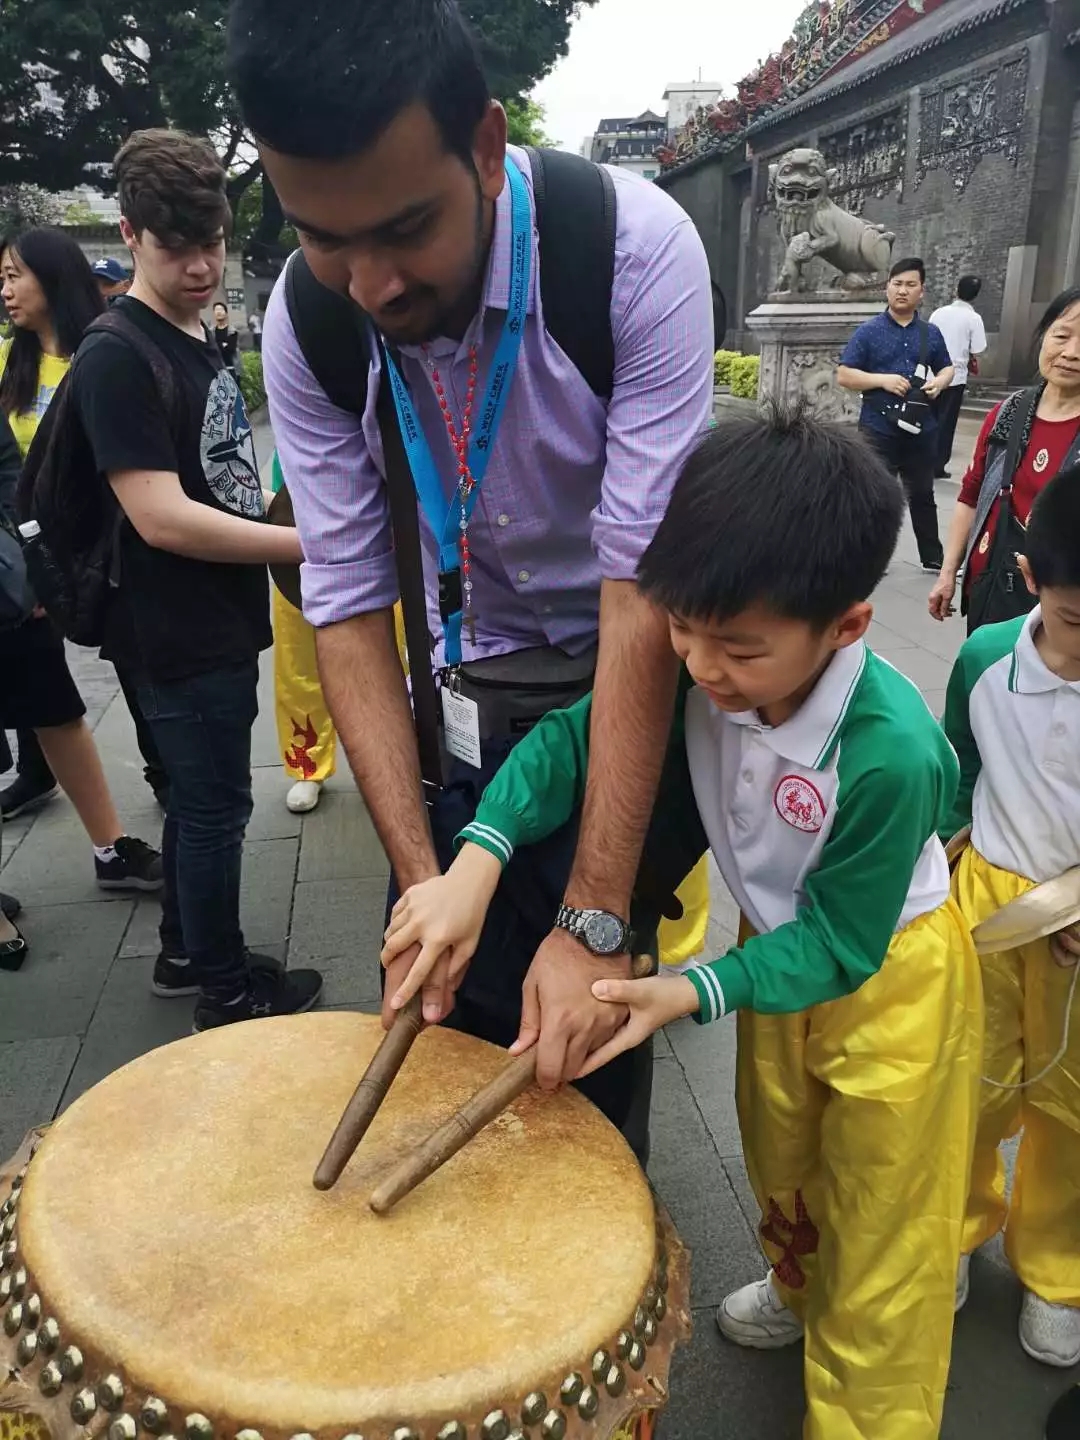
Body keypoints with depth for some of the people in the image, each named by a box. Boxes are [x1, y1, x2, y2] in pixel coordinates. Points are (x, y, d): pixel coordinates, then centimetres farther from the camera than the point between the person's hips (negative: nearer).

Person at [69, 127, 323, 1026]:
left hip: (224, 621, 9)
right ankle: (227, 990, 21)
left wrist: (280, 527, 14)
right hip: (182, 635, -9)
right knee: (215, 807, 3)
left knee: (201, 797, 18)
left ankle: (187, 951, 36)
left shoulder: (203, 337, 11)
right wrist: (309, 545, -22)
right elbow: (161, 517, -24)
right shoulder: (116, 359, -17)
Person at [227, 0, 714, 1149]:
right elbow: (349, 603, -12)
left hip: (640, 672, -2)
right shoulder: (303, 327, -14)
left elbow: (646, 585, -28)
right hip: (474, 686, 3)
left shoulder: (635, 248, -25)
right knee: (450, 1013, 6)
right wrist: (422, 880, -18)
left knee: (592, 1019, 0)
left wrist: (597, 921, -28)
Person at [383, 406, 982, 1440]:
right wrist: (477, 858, -34)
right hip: (782, 937, 6)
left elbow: (839, 942, -28)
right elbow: (575, 736, -20)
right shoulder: (701, 675, -25)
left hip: (889, 973, -5)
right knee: (779, 1161, 30)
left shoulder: (890, 754, -38)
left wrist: (697, 992, -37)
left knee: (881, 1235, 13)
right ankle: (798, 1289, 61)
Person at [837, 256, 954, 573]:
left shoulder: (931, 333, 8)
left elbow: (947, 368, 19)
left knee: (922, 495, 15)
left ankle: (933, 557, 25)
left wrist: (939, 382, -5)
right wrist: (883, 380, -18)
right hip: (879, 430, -4)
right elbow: (843, 376, -7)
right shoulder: (868, 332, -4)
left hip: (921, 429, 4)